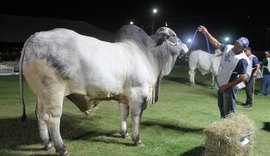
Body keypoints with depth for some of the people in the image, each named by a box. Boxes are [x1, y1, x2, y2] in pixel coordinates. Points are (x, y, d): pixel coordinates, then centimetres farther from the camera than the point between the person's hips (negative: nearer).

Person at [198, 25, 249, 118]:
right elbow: (216, 44, 11)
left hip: (229, 88, -9)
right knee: (221, 106, 23)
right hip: (220, 84, 9)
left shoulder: (242, 60, -25)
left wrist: (226, 86, -22)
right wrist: (206, 32, 2)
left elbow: (243, 77, -25)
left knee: (228, 111, -3)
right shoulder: (228, 48, -4)